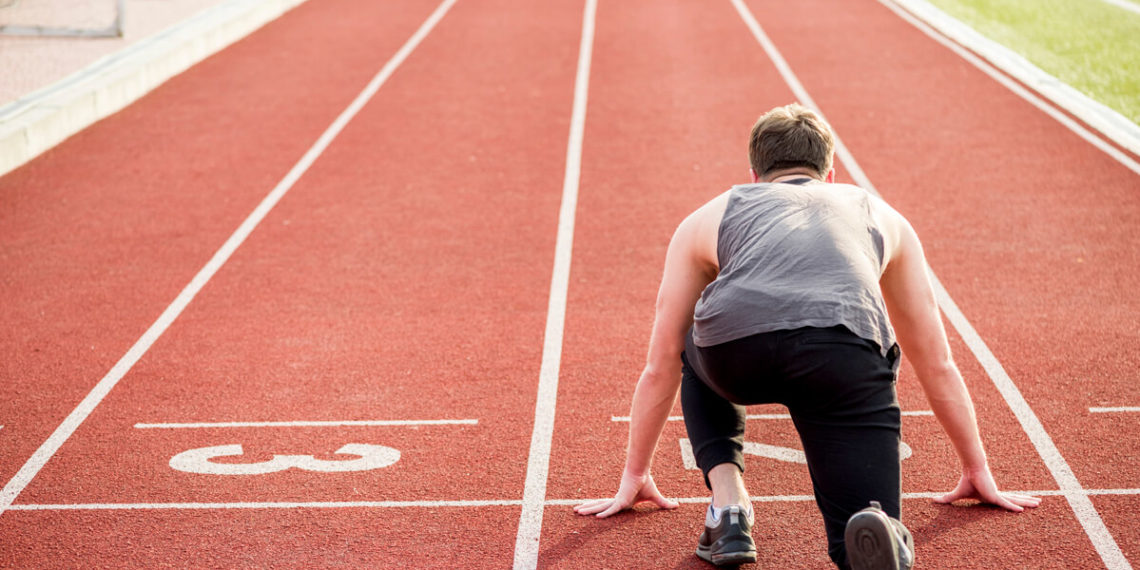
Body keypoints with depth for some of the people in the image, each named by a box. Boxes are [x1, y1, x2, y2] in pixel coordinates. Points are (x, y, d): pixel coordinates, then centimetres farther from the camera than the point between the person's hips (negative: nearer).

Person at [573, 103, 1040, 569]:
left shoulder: (708, 218, 37)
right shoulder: (882, 216, 39)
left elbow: (660, 366, 44)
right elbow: (937, 365, 45)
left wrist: (634, 478, 55)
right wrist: (978, 473, 54)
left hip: (737, 347, 1)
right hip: (847, 351, 0)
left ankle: (727, 512, 18)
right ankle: (873, 531, -29)